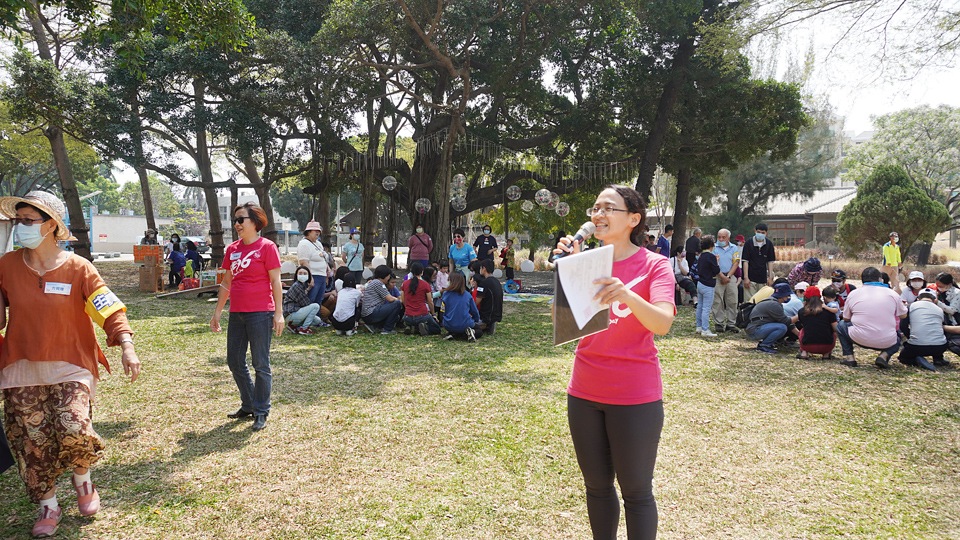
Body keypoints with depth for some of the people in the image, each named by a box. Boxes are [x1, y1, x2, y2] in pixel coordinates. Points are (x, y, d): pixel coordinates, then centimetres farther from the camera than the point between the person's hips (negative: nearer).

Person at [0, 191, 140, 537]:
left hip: (69, 368, -3)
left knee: (74, 431, -18)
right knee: (32, 442, 4)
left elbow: (111, 311, -12)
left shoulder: (78, 269, -7)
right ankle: (48, 507, 24)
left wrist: (126, 348, -24)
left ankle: (82, 480, 15)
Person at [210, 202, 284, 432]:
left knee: (260, 364, 1)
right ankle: (248, 405, 30)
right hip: (236, 313, 7)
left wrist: (279, 313, -12)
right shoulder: (232, 249, 12)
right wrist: (217, 311, 18)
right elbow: (227, 282, 19)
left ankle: (261, 412, 13)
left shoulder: (266, 247, -6)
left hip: (260, 313, -7)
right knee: (234, 362, 14)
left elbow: (276, 281, -8)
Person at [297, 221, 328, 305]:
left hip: (322, 277, 10)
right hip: (313, 277, -10)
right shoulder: (304, 244, -11)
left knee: (318, 303, 12)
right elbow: (304, 262, -20)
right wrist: (310, 278, -25)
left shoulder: (318, 243, 19)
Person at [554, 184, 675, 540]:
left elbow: (663, 323, -23)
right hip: (584, 391, 5)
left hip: (634, 396, -4)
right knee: (597, 485, 16)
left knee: (636, 491, 5)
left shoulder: (654, 265, -7)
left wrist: (627, 294, -41)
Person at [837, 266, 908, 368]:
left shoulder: (853, 294, 3)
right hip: (886, 342, 1)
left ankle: (849, 357, 10)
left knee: (841, 325, 26)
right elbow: (903, 315, 17)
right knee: (897, 340, 36)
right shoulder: (892, 294, 3)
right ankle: (884, 355, 4)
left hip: (860, 339, -1)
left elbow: (846, 319, 14)